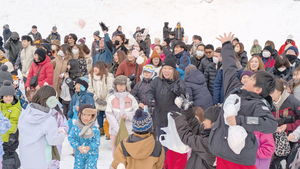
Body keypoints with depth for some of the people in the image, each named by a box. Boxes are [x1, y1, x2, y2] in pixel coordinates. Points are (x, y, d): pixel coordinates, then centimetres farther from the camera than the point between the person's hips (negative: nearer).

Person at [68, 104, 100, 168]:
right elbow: (71, 138, -6)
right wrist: (78, 146, -19)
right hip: (79, 154, 2)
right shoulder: (75, 128, -9)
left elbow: (97, 141, -8)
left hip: (92, 154, -2)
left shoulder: (95, 129, -12)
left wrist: (89, 147, -23)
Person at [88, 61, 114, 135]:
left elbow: (110, 90, -15)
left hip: (107, 102, -5)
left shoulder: (108, 76, -17)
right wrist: (96, 98, -2)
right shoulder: (91, 76, 0)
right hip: (98, 101, 5)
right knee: (99, 114, 11)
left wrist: (106, 101, -14)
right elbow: (90, 89, 5)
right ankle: (101, 129, 28)